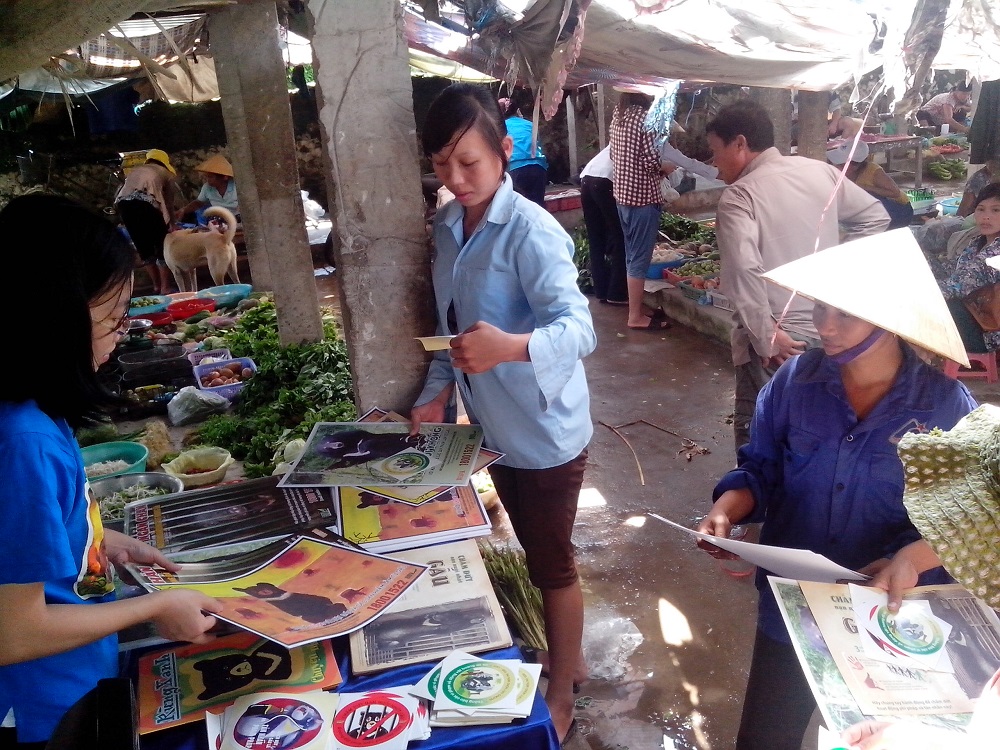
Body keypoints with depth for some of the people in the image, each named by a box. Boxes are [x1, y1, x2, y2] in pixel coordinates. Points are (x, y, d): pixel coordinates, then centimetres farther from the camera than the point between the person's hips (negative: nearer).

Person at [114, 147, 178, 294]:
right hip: (146, 203, -4)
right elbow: (168, 203, 20)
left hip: (123, 203, 4)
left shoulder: (135, 170, 35)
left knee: (143, 248, 16)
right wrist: (172, 225, 28)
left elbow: (126, 191, 24)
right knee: (162, 247, 8)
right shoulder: (165, 173, 25)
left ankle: (157, 286, 24)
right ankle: (165, 288, 7)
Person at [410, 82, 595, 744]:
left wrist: (511, 347, -50)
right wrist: (438, 392, -1)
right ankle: (567, 656, 47)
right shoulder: (448, 226, 2)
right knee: (534, 554, 23)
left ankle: (560, 693, 34)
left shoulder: (531, 232, -22)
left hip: (546, 433, -7)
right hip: (496, 428, 7)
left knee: (552, 564, 11)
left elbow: (579, 329, -32)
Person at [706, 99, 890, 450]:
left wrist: (766, 337, -21)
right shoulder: (820, 170, 5)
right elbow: (875, 217, 15)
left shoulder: (738, 196, -15)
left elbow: (743, 272, -29)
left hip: (780, 336, -7)